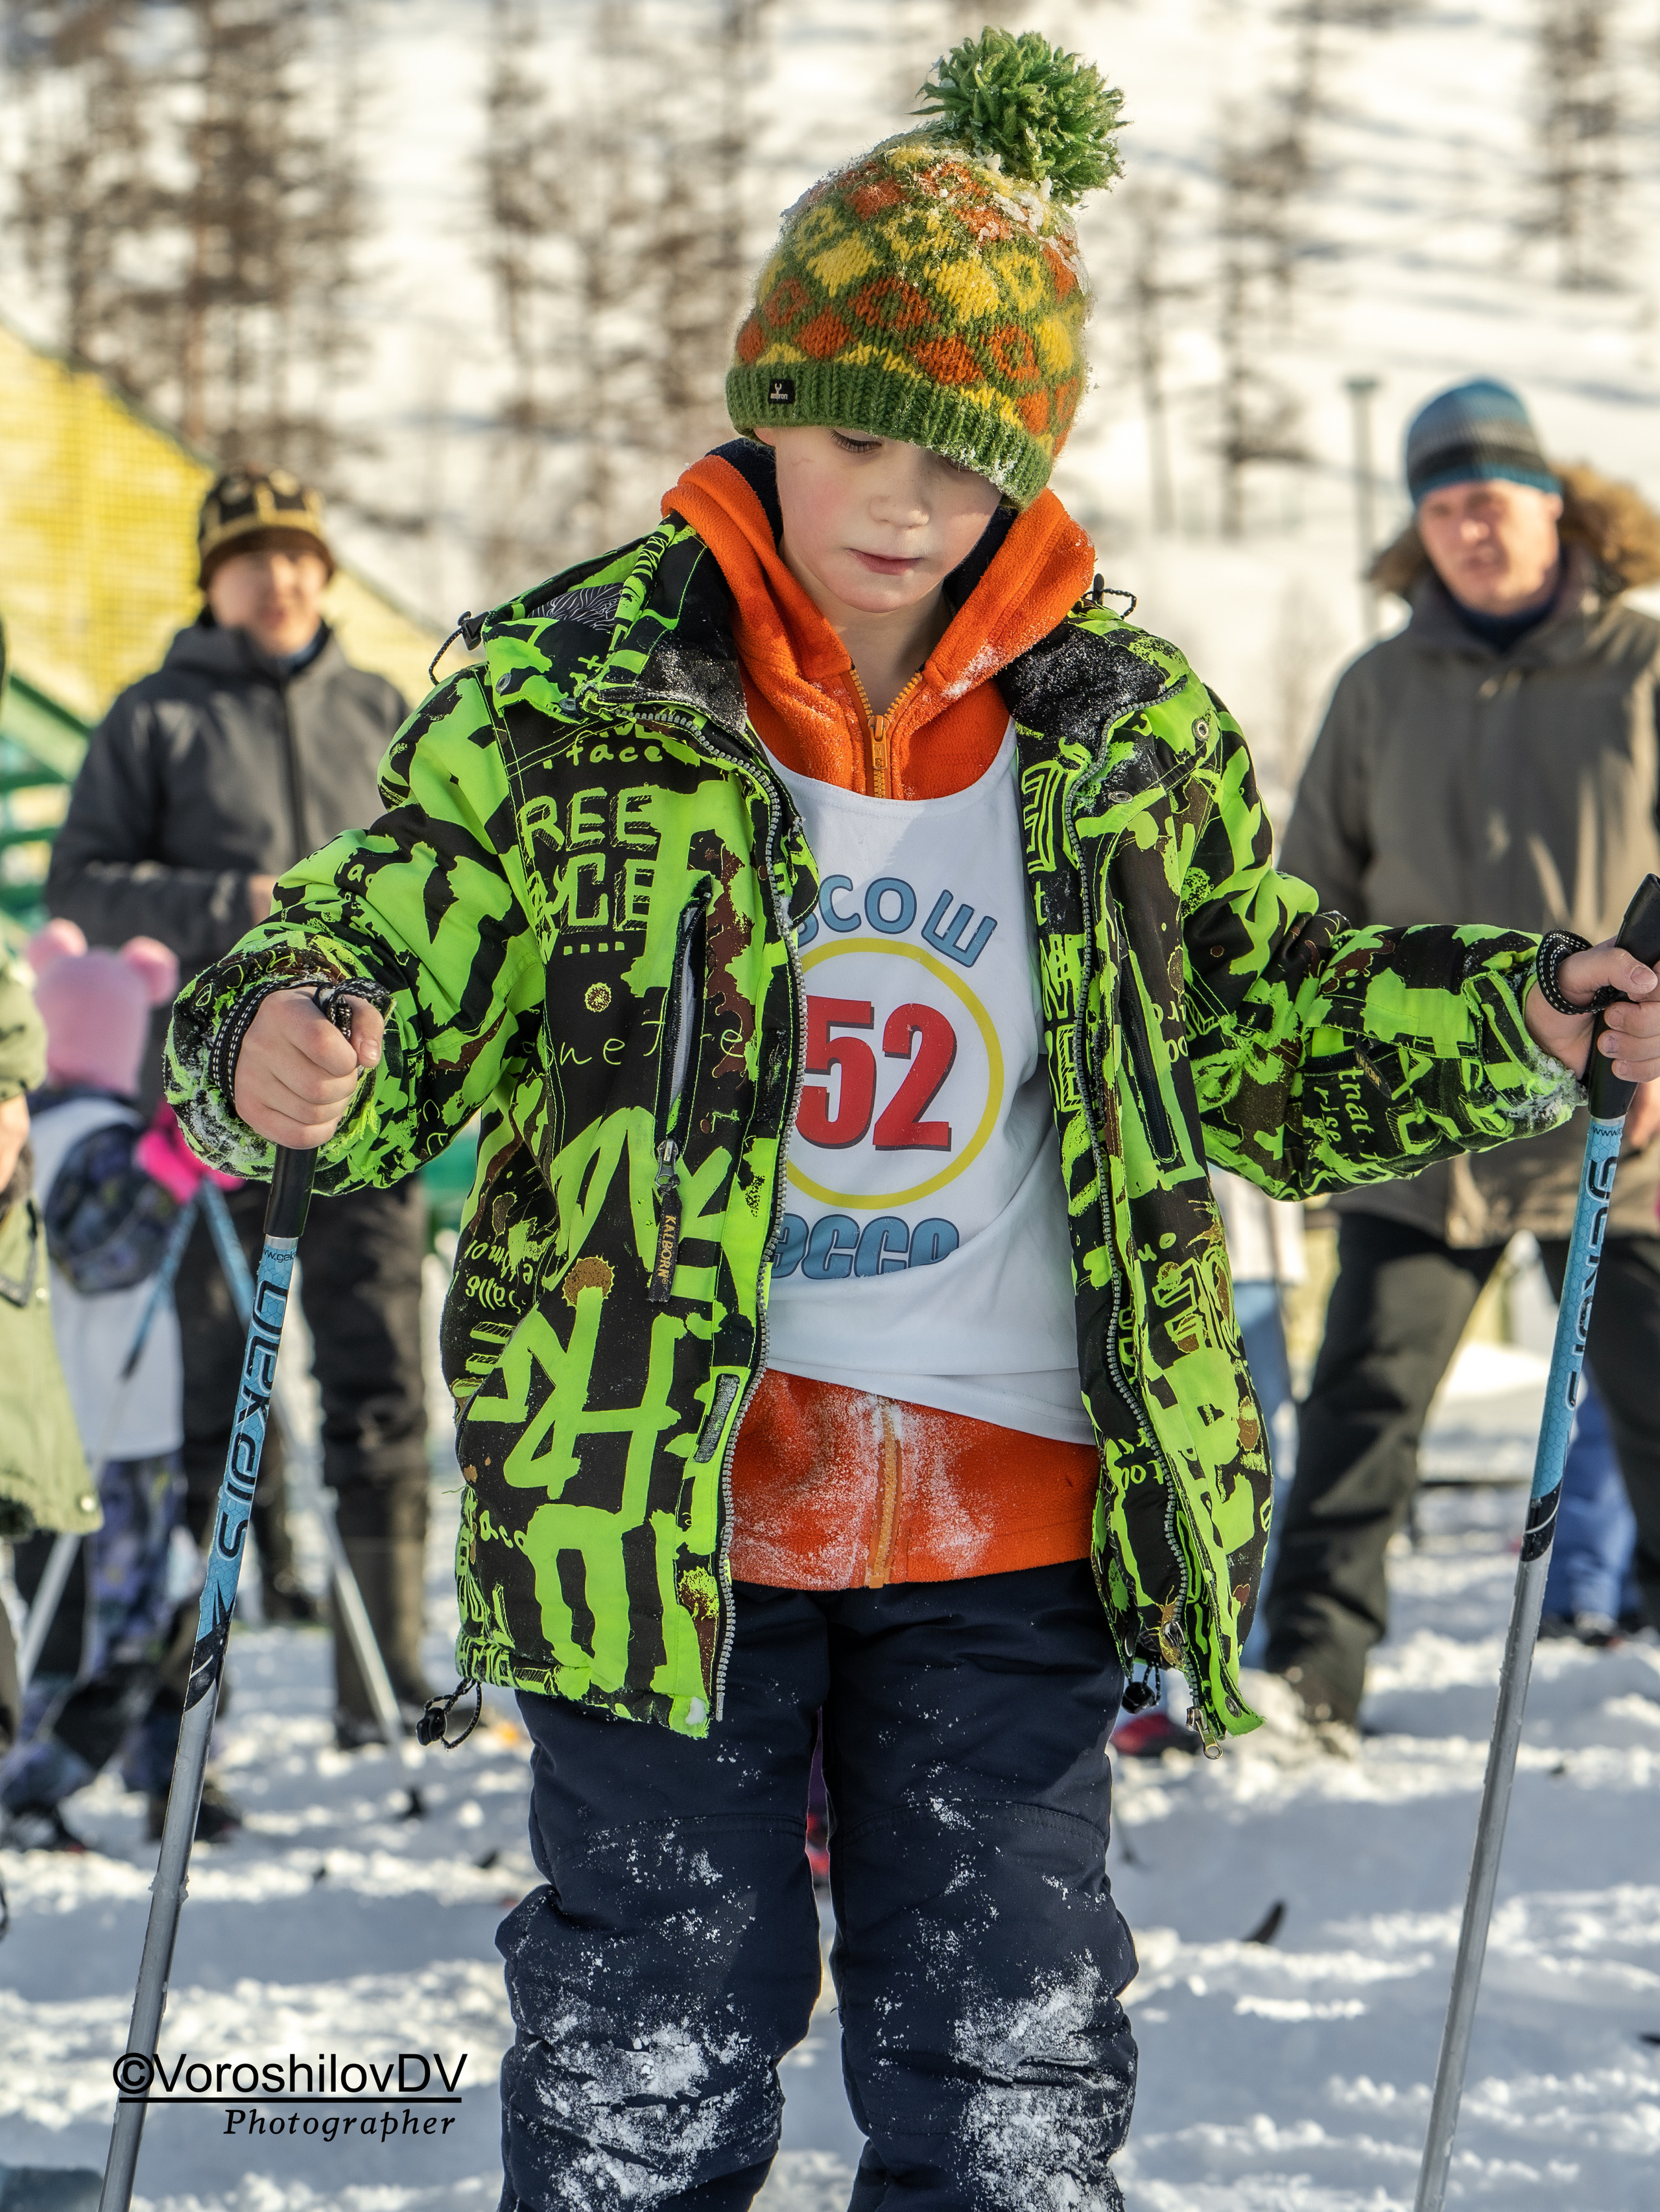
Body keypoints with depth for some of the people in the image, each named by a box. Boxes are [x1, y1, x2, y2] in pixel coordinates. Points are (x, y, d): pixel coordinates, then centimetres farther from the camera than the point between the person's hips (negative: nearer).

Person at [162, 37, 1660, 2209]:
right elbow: (402, 970, -3)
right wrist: (286, 1050, -26)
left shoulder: (1128, 727, 3)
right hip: (660, 1510, -2)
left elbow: (1260, 1024, 14)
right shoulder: (570, 690, -5)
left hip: (1009, 1518, 2)